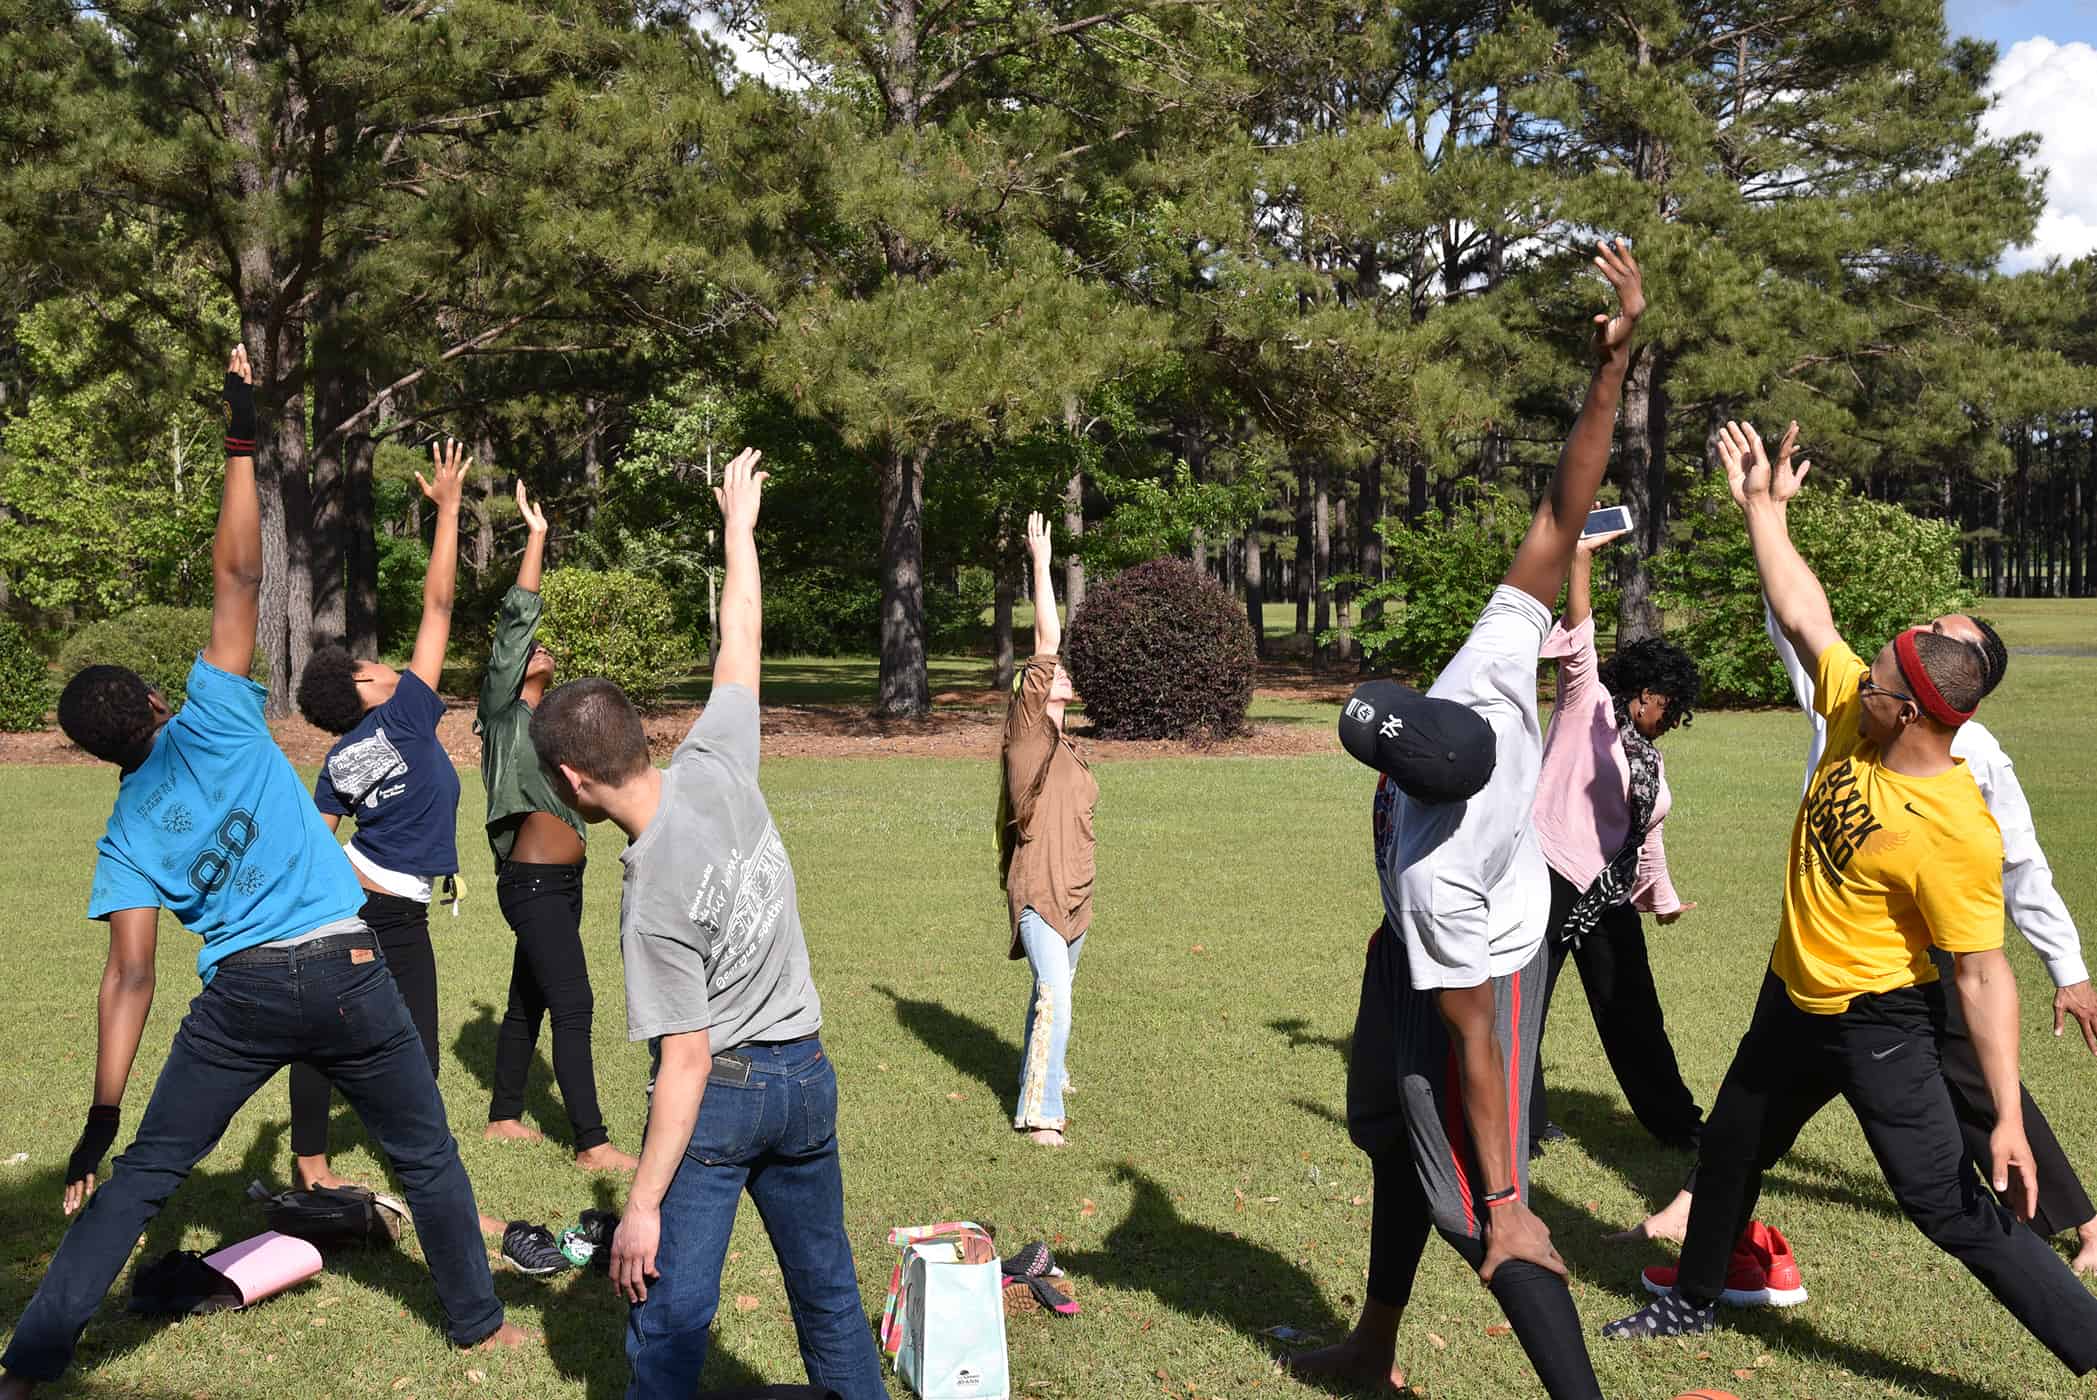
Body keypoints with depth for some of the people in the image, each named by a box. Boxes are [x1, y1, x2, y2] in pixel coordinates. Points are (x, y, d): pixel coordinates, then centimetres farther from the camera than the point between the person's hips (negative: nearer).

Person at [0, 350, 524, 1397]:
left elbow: (130, 977, -3)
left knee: (142, 1176, 14)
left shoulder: (125, 835, 3)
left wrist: (101, 1121, 1)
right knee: (426, 1156, 16)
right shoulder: (212, 723, -3)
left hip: (240, 995, 2)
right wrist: (242, 442, -4)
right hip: (347, 972, -1)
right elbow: (239, 577, -9)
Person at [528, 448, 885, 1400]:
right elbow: (740, 644, 8)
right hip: (806, 1074, 7)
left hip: (719, 1089, -7)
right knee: (826, 1287, 18)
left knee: (669, 1317, 2)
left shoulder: (654, 895, -24)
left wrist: (642, 1206, -17)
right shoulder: (714, 767, -9)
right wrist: (738, 526, 22)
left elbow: (686, 1058, -22)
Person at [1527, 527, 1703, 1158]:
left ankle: (1675, 1120, 27)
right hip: (1551, 881, -7)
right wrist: (1581, 557, -28)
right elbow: (1576, 642, -19)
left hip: (1609, 895, 8)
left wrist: (1662, 896, 39)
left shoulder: (1651, 757, 19)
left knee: (1633, 1012, 14)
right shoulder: (1587, 705, -3)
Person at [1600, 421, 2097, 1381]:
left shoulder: (1956, 832, -29)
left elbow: (1983, 976, -26)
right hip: (1794, 1001, 8)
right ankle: (1693, 1302, 46)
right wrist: (1762, 507, 6)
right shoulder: (1853, 717, -11)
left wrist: (2009, 1118, -28)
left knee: (1952, 1208, -9)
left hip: (1880, 1025, -8)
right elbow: (1803, 616, 2)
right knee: (1730, 1150, 24)